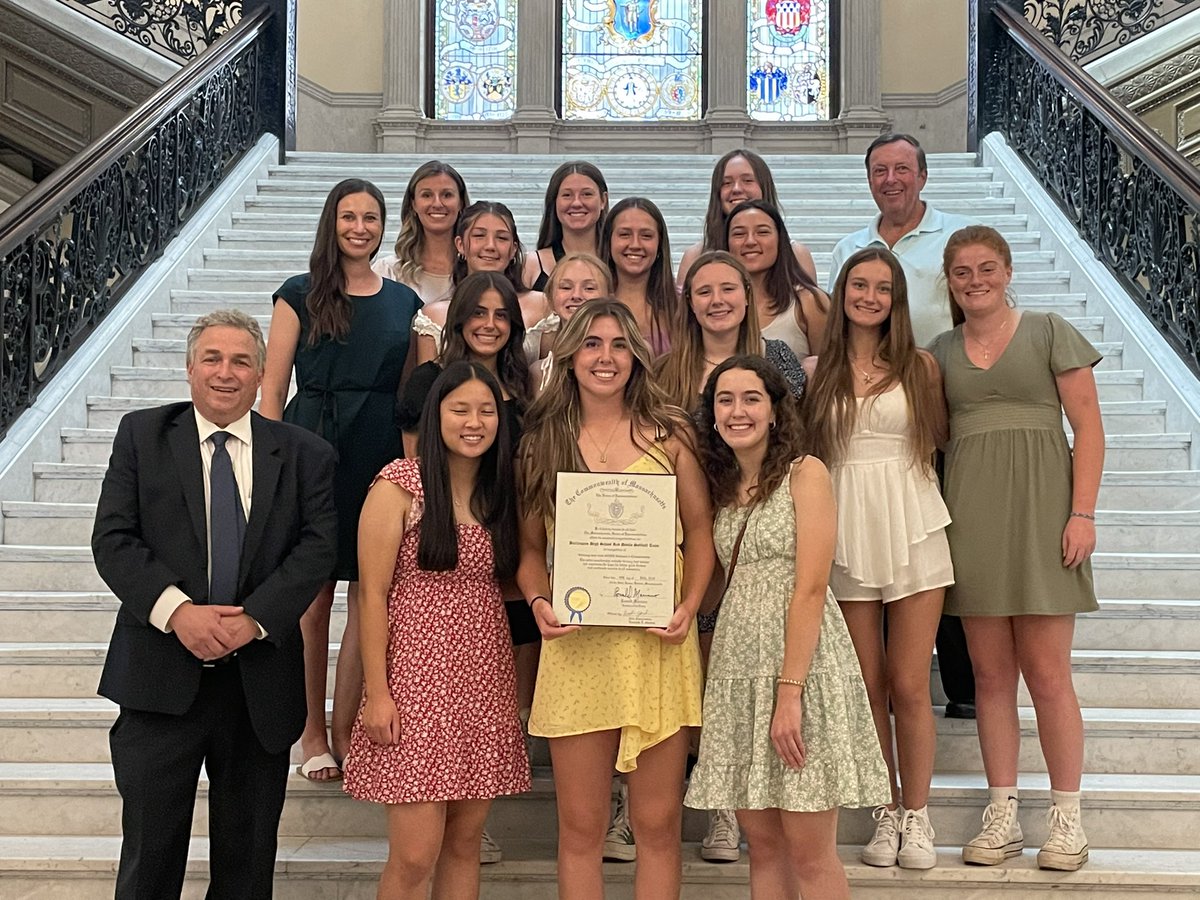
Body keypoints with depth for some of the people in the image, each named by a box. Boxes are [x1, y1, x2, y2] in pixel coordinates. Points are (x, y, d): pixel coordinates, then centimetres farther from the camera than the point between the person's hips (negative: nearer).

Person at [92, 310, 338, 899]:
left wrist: (254, 619, -19)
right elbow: (112, 539, -4)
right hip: (161, 676, -1)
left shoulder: (305, 455, 5)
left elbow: (317, 547, -5)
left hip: (261, 682, 1)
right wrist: (177, 610, -18)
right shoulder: (142, 435, 4)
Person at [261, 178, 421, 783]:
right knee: (313, 596, 2)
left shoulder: (404, 302, 13)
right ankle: (312, 733, 16)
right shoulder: (300, 296, 3)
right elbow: (272, 390, 0)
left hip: (383, 455, 3)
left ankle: (344, 730, 14)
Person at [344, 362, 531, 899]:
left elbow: (501, 583, 13)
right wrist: (376, 693, -12)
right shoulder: (400, 484, -7)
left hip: (485, 683, 5)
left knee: (465, 844, 11)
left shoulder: (501, 492, 10)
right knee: (414, 856, -4)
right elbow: (373, 595, -8)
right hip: (419, 680, -5)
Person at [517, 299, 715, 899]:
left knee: (658, 824, 6)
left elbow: (700, 530, 6)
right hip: (575, 642, 1)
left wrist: (689, 606, -9)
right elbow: (530, 546, 12)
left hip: (657, 642, 0)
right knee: (580, 827, 7)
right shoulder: (542, 440, 9)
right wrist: (538, 603, -6)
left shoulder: (668, 432, 6)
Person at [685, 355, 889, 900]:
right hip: (736, 667, 6)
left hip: (802, 662, -6)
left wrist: (790, 691, -20)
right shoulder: (723, 486, 14)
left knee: (810, 853, -2)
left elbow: (811, 590, -13)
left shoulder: (805, 473, -5)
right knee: (762, 844, 10)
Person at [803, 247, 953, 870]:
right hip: (846, 537, 1)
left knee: (909, 688, 1)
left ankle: (917, 818, 15)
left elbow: (941, 438, 12)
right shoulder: (817, 372, 6)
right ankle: (887, 813, 21)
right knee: (869, 688, 7)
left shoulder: (919, 367, 5)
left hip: (912, 532, -1)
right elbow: (801, 450, 9)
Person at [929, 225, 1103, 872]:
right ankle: (1002, 814, 14)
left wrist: (1082, 512, -9)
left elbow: (1088, 428, 0)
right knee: (991, 673, 6)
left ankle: (1067, 816, 11)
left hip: (1039, 507, -3)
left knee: (1047, 673, -1)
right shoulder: (939, 352, 13)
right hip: (968, 514, 3)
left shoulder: (1049, 333, 4)